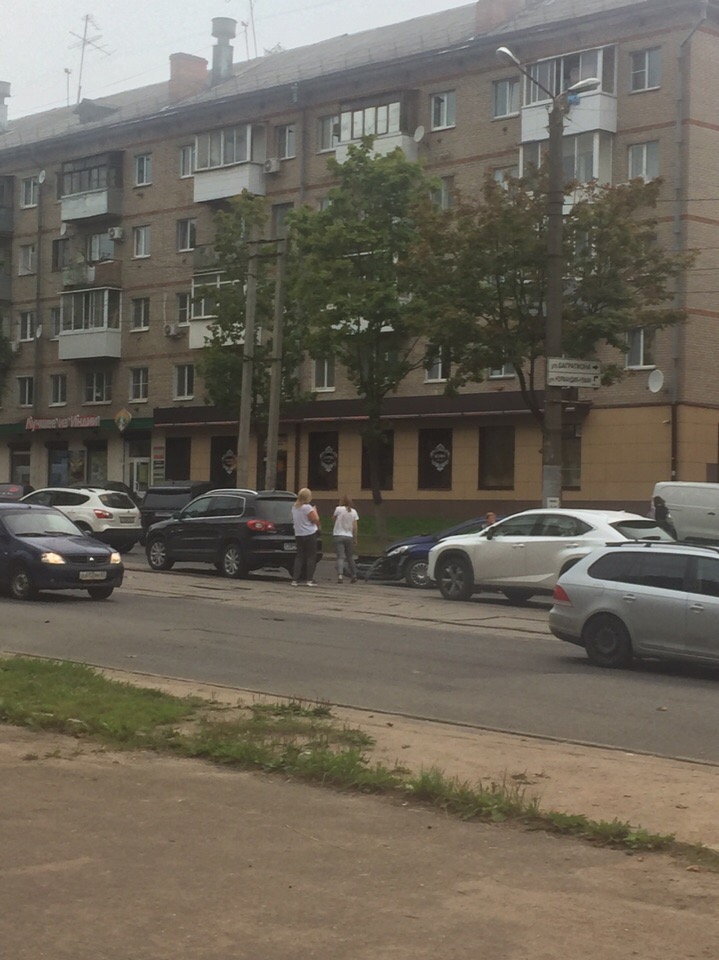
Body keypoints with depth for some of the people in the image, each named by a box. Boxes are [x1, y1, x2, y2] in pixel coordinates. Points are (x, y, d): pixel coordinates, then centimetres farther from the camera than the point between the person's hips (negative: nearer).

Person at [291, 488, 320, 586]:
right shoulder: (307, 507, -16)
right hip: (310, 534, -6)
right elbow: (316, 519, -17)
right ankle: (310, 580, -2)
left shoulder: (294, 507, 6)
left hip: (298, 534, 6)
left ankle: (295, 579, 1)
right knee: (311, 557, 1)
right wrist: (314, 510, 0)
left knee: (299, 557, 8)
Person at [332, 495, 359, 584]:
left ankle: (340, 575, -26)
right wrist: (355, 538, 10)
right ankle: (354, 575, 21)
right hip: (349, 536, 3)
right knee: (350, 557, 17)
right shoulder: (353, 512, 4)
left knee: (340, 557, -9)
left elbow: (333, 518, 12)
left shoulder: (338, 509, -5)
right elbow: (355, 527, 3)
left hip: (338, 536, -3)